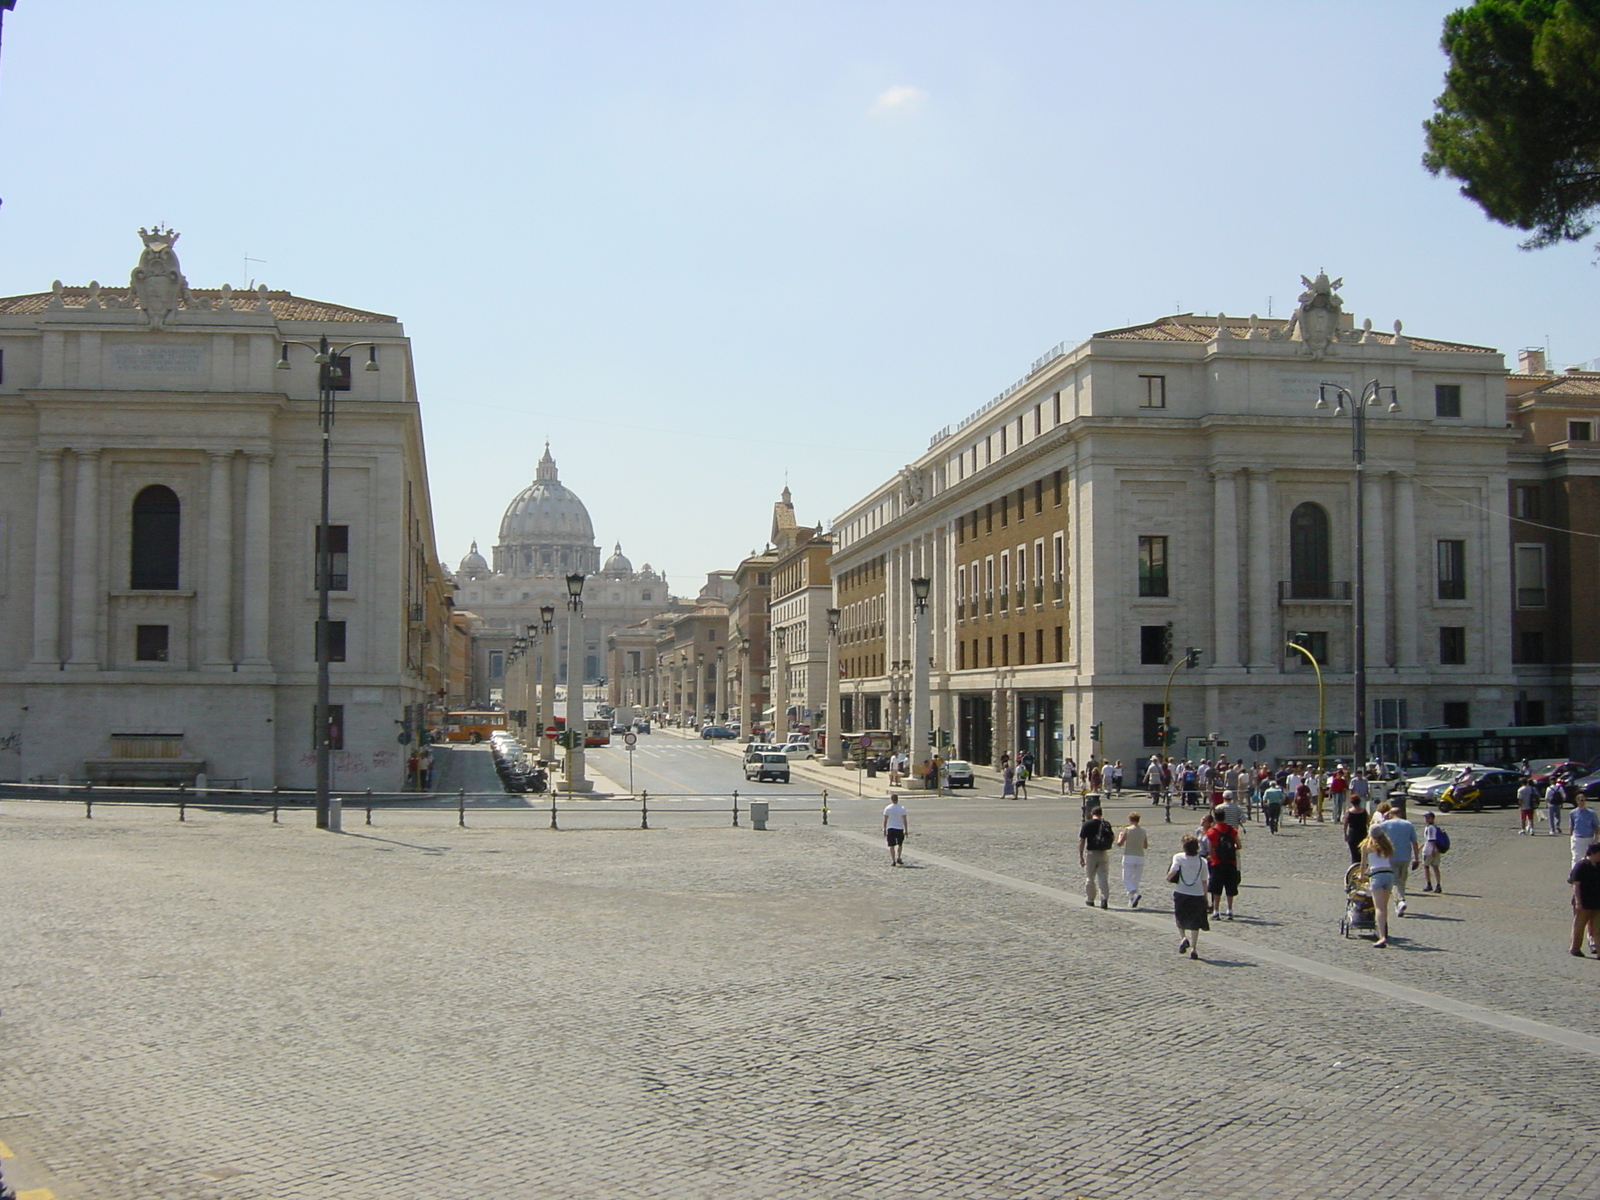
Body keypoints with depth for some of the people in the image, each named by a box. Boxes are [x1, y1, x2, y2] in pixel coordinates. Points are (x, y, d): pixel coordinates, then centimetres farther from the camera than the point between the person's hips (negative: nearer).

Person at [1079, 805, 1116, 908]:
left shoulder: (1087, 824, -5)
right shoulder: (1107, 824, 2)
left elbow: (1081, 841, -9)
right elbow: (1113, 838, 13)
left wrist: (1080, 856, -6)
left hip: (1091, 853, -2)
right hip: (1104, 854, 2)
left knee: (1090, 878, 11)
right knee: (1103, 878, 2)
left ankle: (1090, 900, 20)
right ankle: (1104, 898, -13)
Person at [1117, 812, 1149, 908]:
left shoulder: (1127, 829, -7)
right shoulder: (1143, 831, 7)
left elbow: (1120, 843, -8)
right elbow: (1146, 846, 12)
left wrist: (1120, 836, 11)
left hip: (1129, 857, -4)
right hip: (1140, 857, 4)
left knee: (1126, 879, 0)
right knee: (1136, 880, 12)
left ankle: (1134, 894, -26)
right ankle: (1132, 901, 12)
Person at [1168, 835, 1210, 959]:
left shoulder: (1178, 857, -4)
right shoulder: (1202, 861, 4)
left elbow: (1173, 871, -18)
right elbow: (1205, 881, 6)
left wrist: (1168, 878, 3)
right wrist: (1205, 896, 16)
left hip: (1181, 893, -1)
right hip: (1197, 894, 1)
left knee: (1180, 917, 23)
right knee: (1195, 922, 10)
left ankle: (1183, 937, 2)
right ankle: (1193, 948, 5)